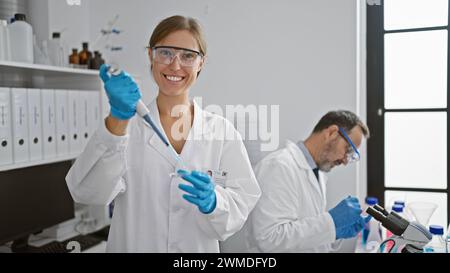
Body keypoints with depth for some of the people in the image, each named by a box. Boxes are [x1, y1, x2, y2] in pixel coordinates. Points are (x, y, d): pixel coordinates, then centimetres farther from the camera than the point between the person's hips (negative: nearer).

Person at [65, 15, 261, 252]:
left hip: (200, 248, 1)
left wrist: (213, 202, -29)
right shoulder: (126, 125, -8)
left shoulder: (222, 131, -5)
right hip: (133, 245, 0)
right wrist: (118, 117, -36)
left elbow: (242, 201, -8)